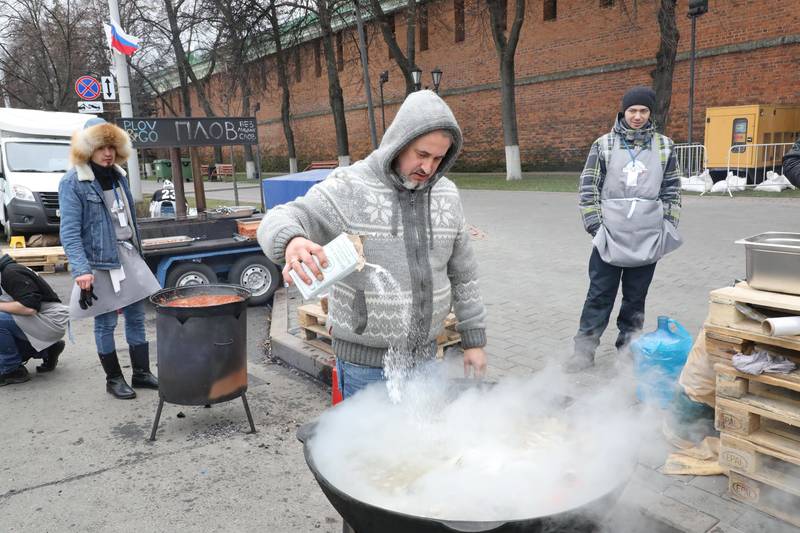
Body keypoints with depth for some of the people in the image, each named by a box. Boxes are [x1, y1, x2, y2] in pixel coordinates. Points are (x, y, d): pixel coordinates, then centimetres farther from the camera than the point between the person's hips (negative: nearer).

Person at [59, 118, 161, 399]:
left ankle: (141, 372, 22)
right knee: (106, 322, 5)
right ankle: (113, 378, 20)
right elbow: (69, 232, -16)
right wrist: (81, 270, -25)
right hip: (100, 262, -6)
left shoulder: (118, 175, 9)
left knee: (136, 316, 10)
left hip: (128, 257, 6)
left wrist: (138, 253, 17)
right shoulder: (73, 182, -11)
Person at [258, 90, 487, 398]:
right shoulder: (349, 187, -13)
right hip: (364, 361, -4)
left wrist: (474, 340, 11)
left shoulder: (446, 195, 2)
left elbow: (463, 274, 10)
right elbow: (278, 223, -22)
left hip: (424, 354, 5)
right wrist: (291, 242, -47)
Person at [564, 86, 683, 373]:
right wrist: (594, 225, -6)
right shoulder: (604, 144, 2)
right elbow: (588, 188, 1)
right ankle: (584, 348, 10)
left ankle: (628, 346, 25)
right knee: (600, 295, 3)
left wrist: (668, 228, 6)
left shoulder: (664, 146, 7)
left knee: (636, 297, 12)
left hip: (647, 238, 2)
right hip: (609, 235, -2)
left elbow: (672, 190, 11)